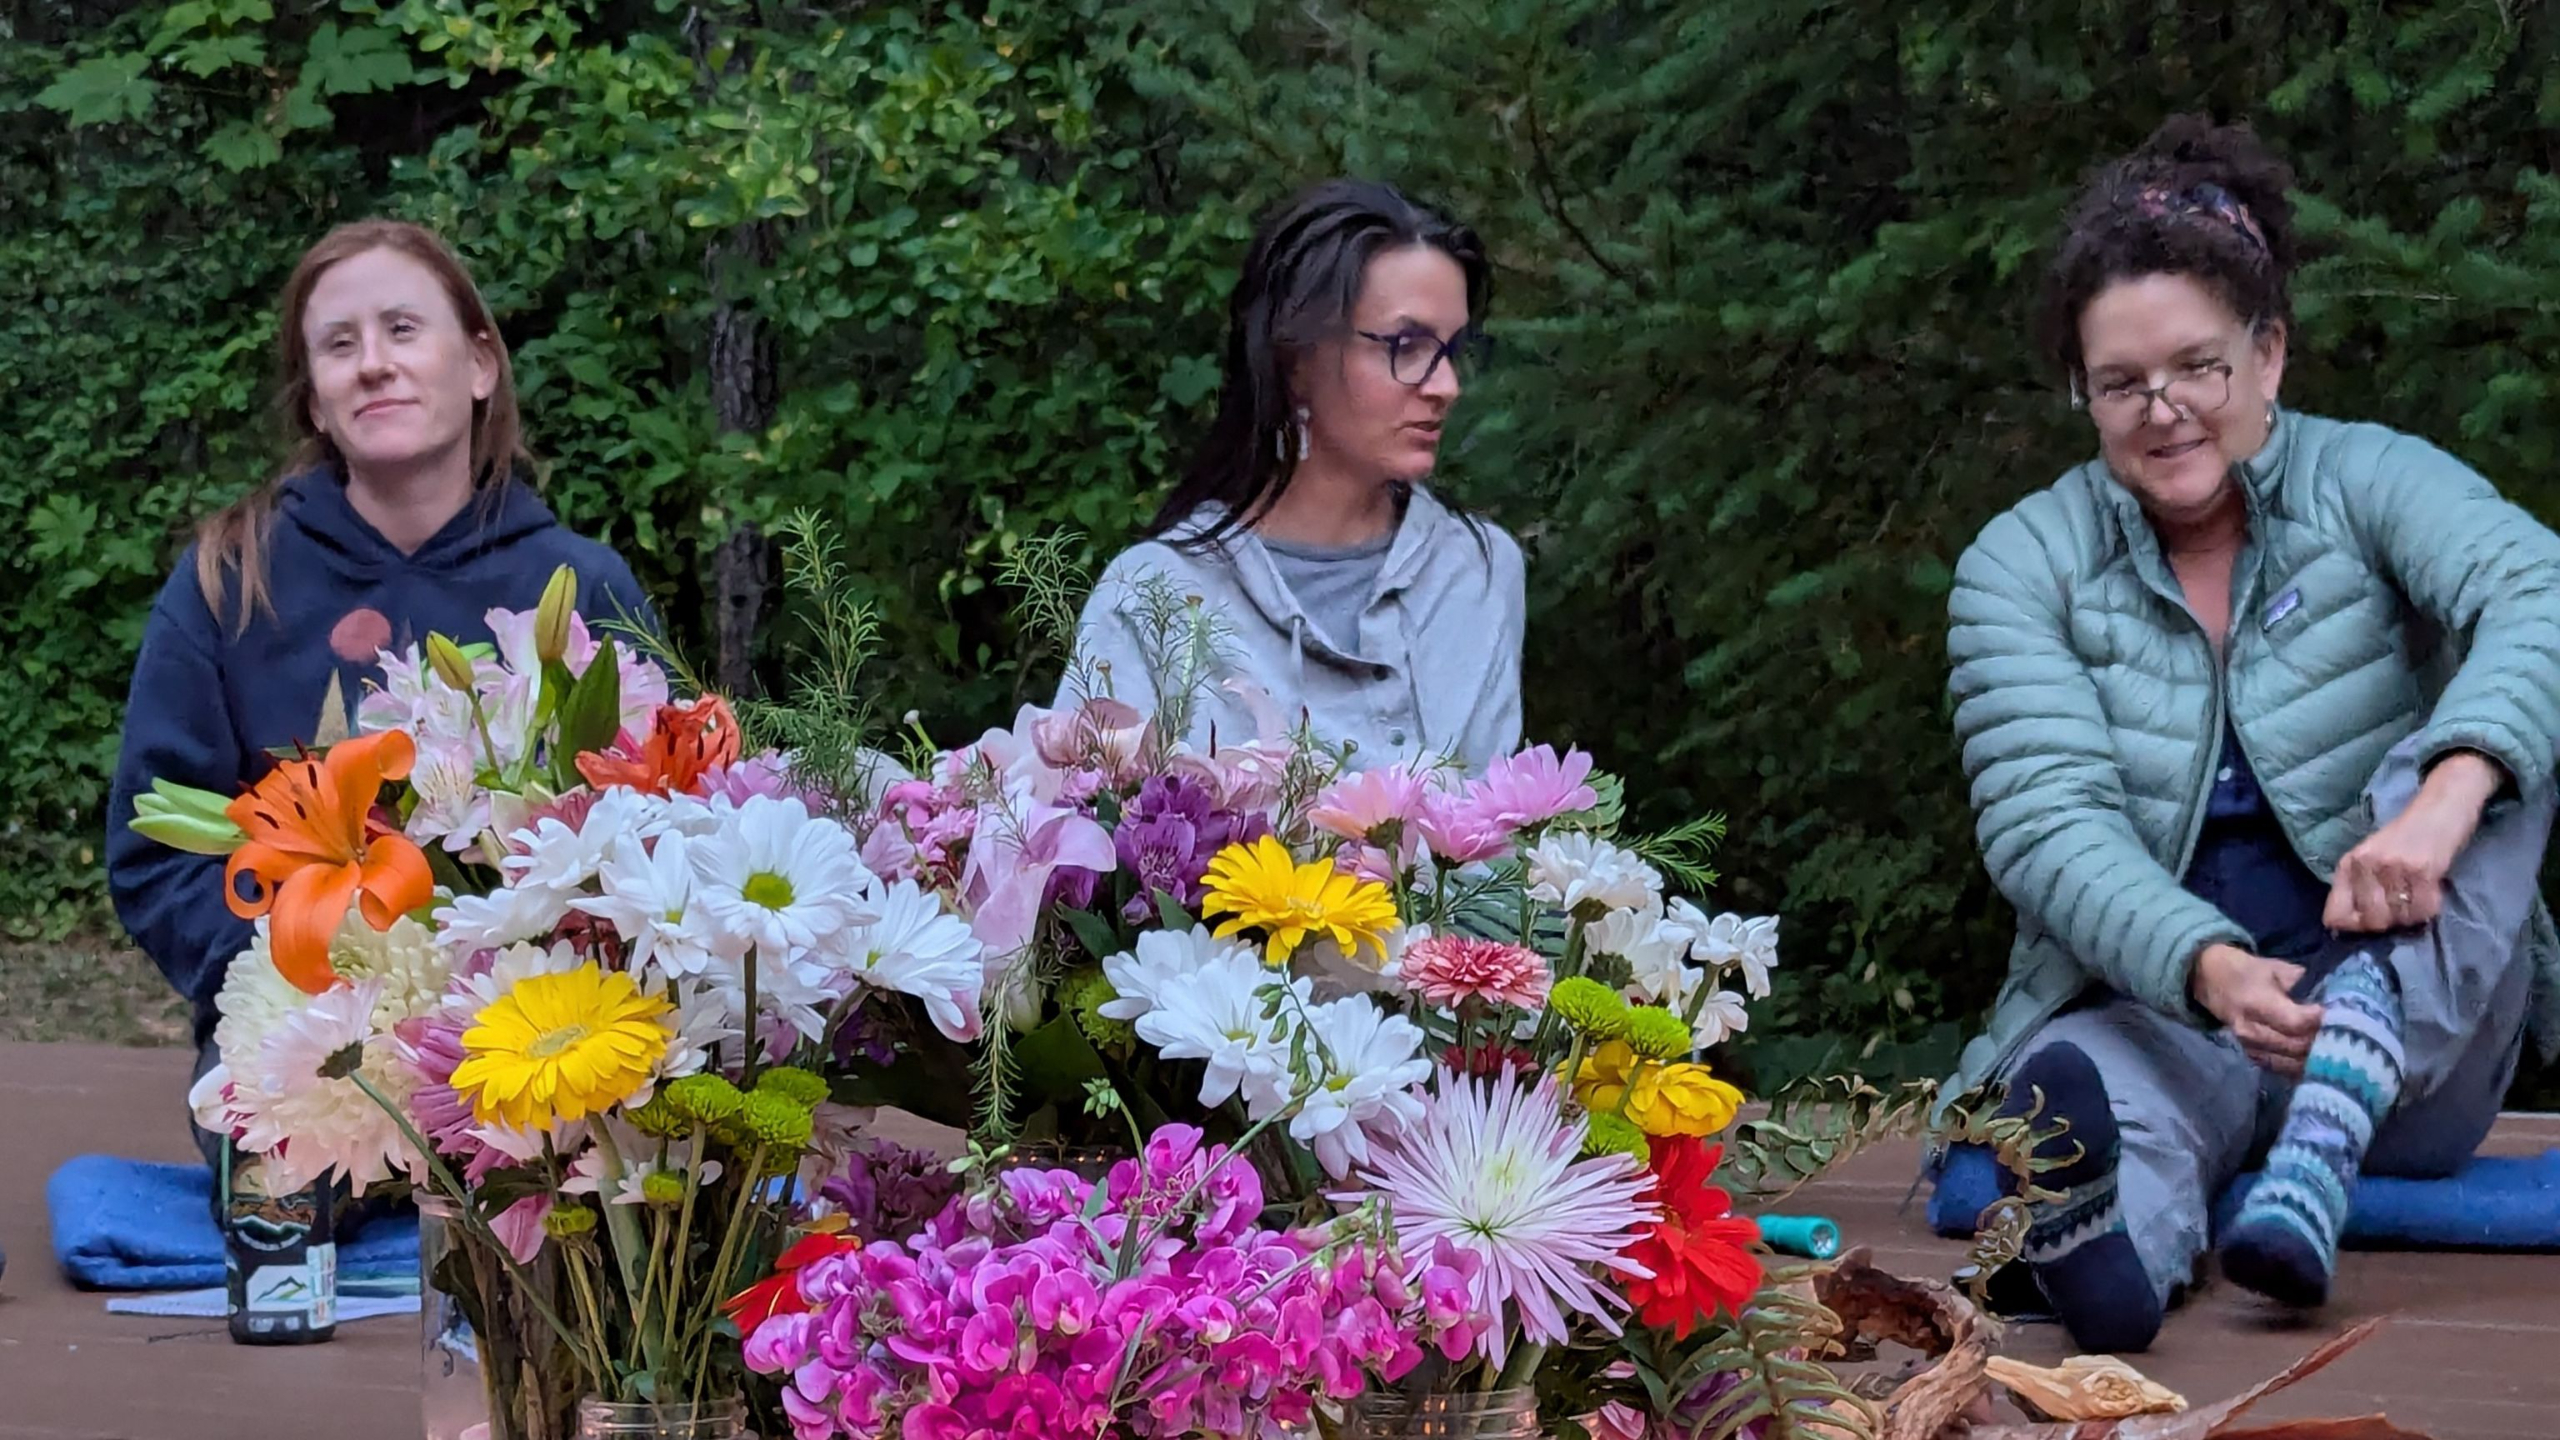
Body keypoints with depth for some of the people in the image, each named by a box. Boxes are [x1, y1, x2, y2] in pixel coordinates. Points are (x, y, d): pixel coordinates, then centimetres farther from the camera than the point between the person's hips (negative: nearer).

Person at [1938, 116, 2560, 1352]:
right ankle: (2095, 1230, -71)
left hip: (2416, 1029, 1)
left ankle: (2331, 1126, -44)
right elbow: (2045, 823, -12)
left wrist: (2441, 802, -43)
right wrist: (2208, 969, -33)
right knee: (2080, 1080, -36)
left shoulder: (2369, 485, 0)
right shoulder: (2023, 564, 2)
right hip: (2154, 1012, -1)